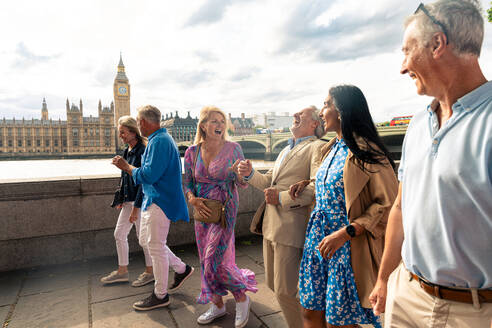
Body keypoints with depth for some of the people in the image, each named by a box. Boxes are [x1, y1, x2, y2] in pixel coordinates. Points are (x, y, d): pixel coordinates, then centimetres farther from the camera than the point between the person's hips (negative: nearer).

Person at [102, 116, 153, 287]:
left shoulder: (142, 151, -17)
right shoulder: (127, 151, 10)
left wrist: (136, 208, -19)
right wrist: (121, 198, 14)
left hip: (140, 201, -9)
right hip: (128, 200, 9)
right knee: (119, 234, 14)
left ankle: (150, 272, 22)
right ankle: (122, 271, 30)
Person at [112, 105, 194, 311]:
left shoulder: (159, 141, -18)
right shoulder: (158, 139, 15)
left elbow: (149, 175, -23)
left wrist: (126, 167, -9)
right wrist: (128, 167, 15)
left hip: (160, 202, -11)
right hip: (153, 200, 11)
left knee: (155, 247, 0)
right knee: (146, 240, 18)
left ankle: (160, 295, 17)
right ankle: (182, 269, 30)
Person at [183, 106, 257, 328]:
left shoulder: (233, 149, -8)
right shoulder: (192, 152, 1)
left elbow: (243, 184, -6)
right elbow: (188, 184, 9)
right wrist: (193, 199, -10)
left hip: (225, 211, -4)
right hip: (203, 211, 5)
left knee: (215, 260, -7)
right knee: (206, 260, 12)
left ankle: (242, 298, 19)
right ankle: (217, 305, 33)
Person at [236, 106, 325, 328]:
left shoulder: (317, 147, -7)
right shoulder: (286, 149, 21)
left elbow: (317, 189, -20)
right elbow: (269, 182, 22)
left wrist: (282, 197, -21)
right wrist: (250, 174, 4)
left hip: (291, 227, -9)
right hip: (270, 225, 9)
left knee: (284, 291, -3)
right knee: (273, 284, 19)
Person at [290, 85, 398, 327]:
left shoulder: (366, 151, -14)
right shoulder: (331, 148, 11)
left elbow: (388, 204, -18)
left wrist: (345, 233, -25)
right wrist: (306, 183, 10)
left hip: (348, 244, -7)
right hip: (320, 239, 7)